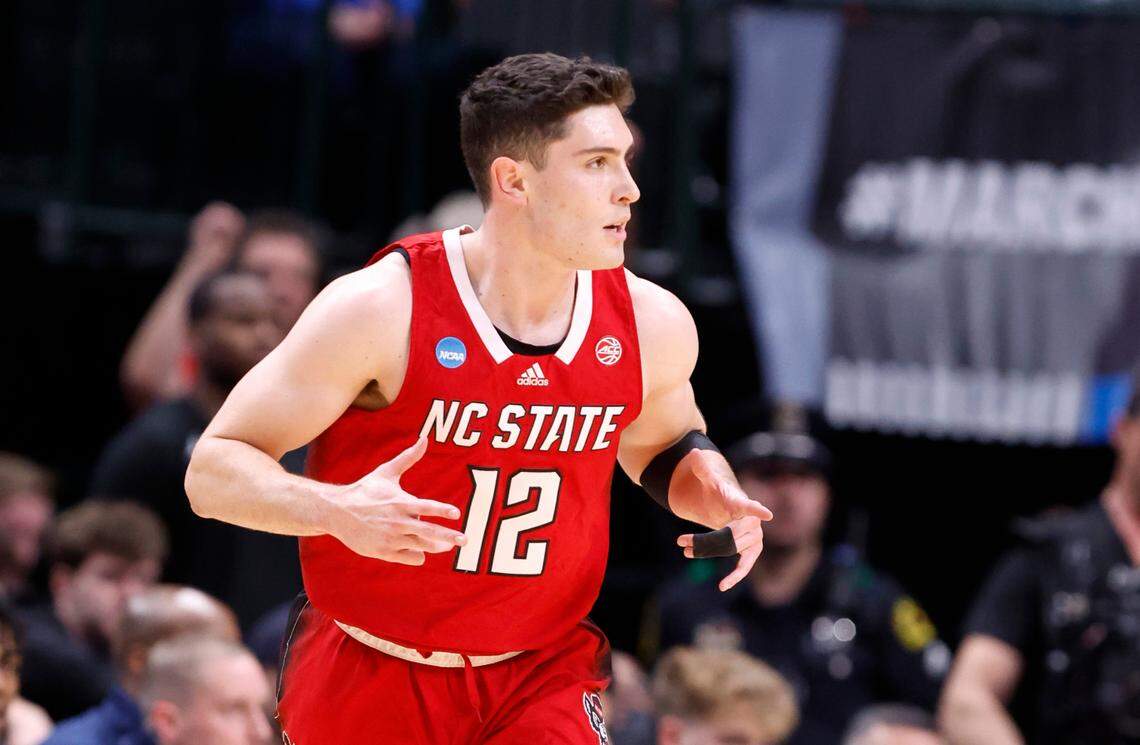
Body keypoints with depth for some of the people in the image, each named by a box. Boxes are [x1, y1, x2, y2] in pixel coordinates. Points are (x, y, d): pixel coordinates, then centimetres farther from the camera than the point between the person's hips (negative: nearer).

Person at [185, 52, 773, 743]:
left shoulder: (652, 324, -5)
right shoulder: (380, 310, -19)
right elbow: (215, 470, -16)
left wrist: (717, 496, -4)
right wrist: (338, 511, -35)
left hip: (542, 675, 2)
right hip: (363, 678, -2)